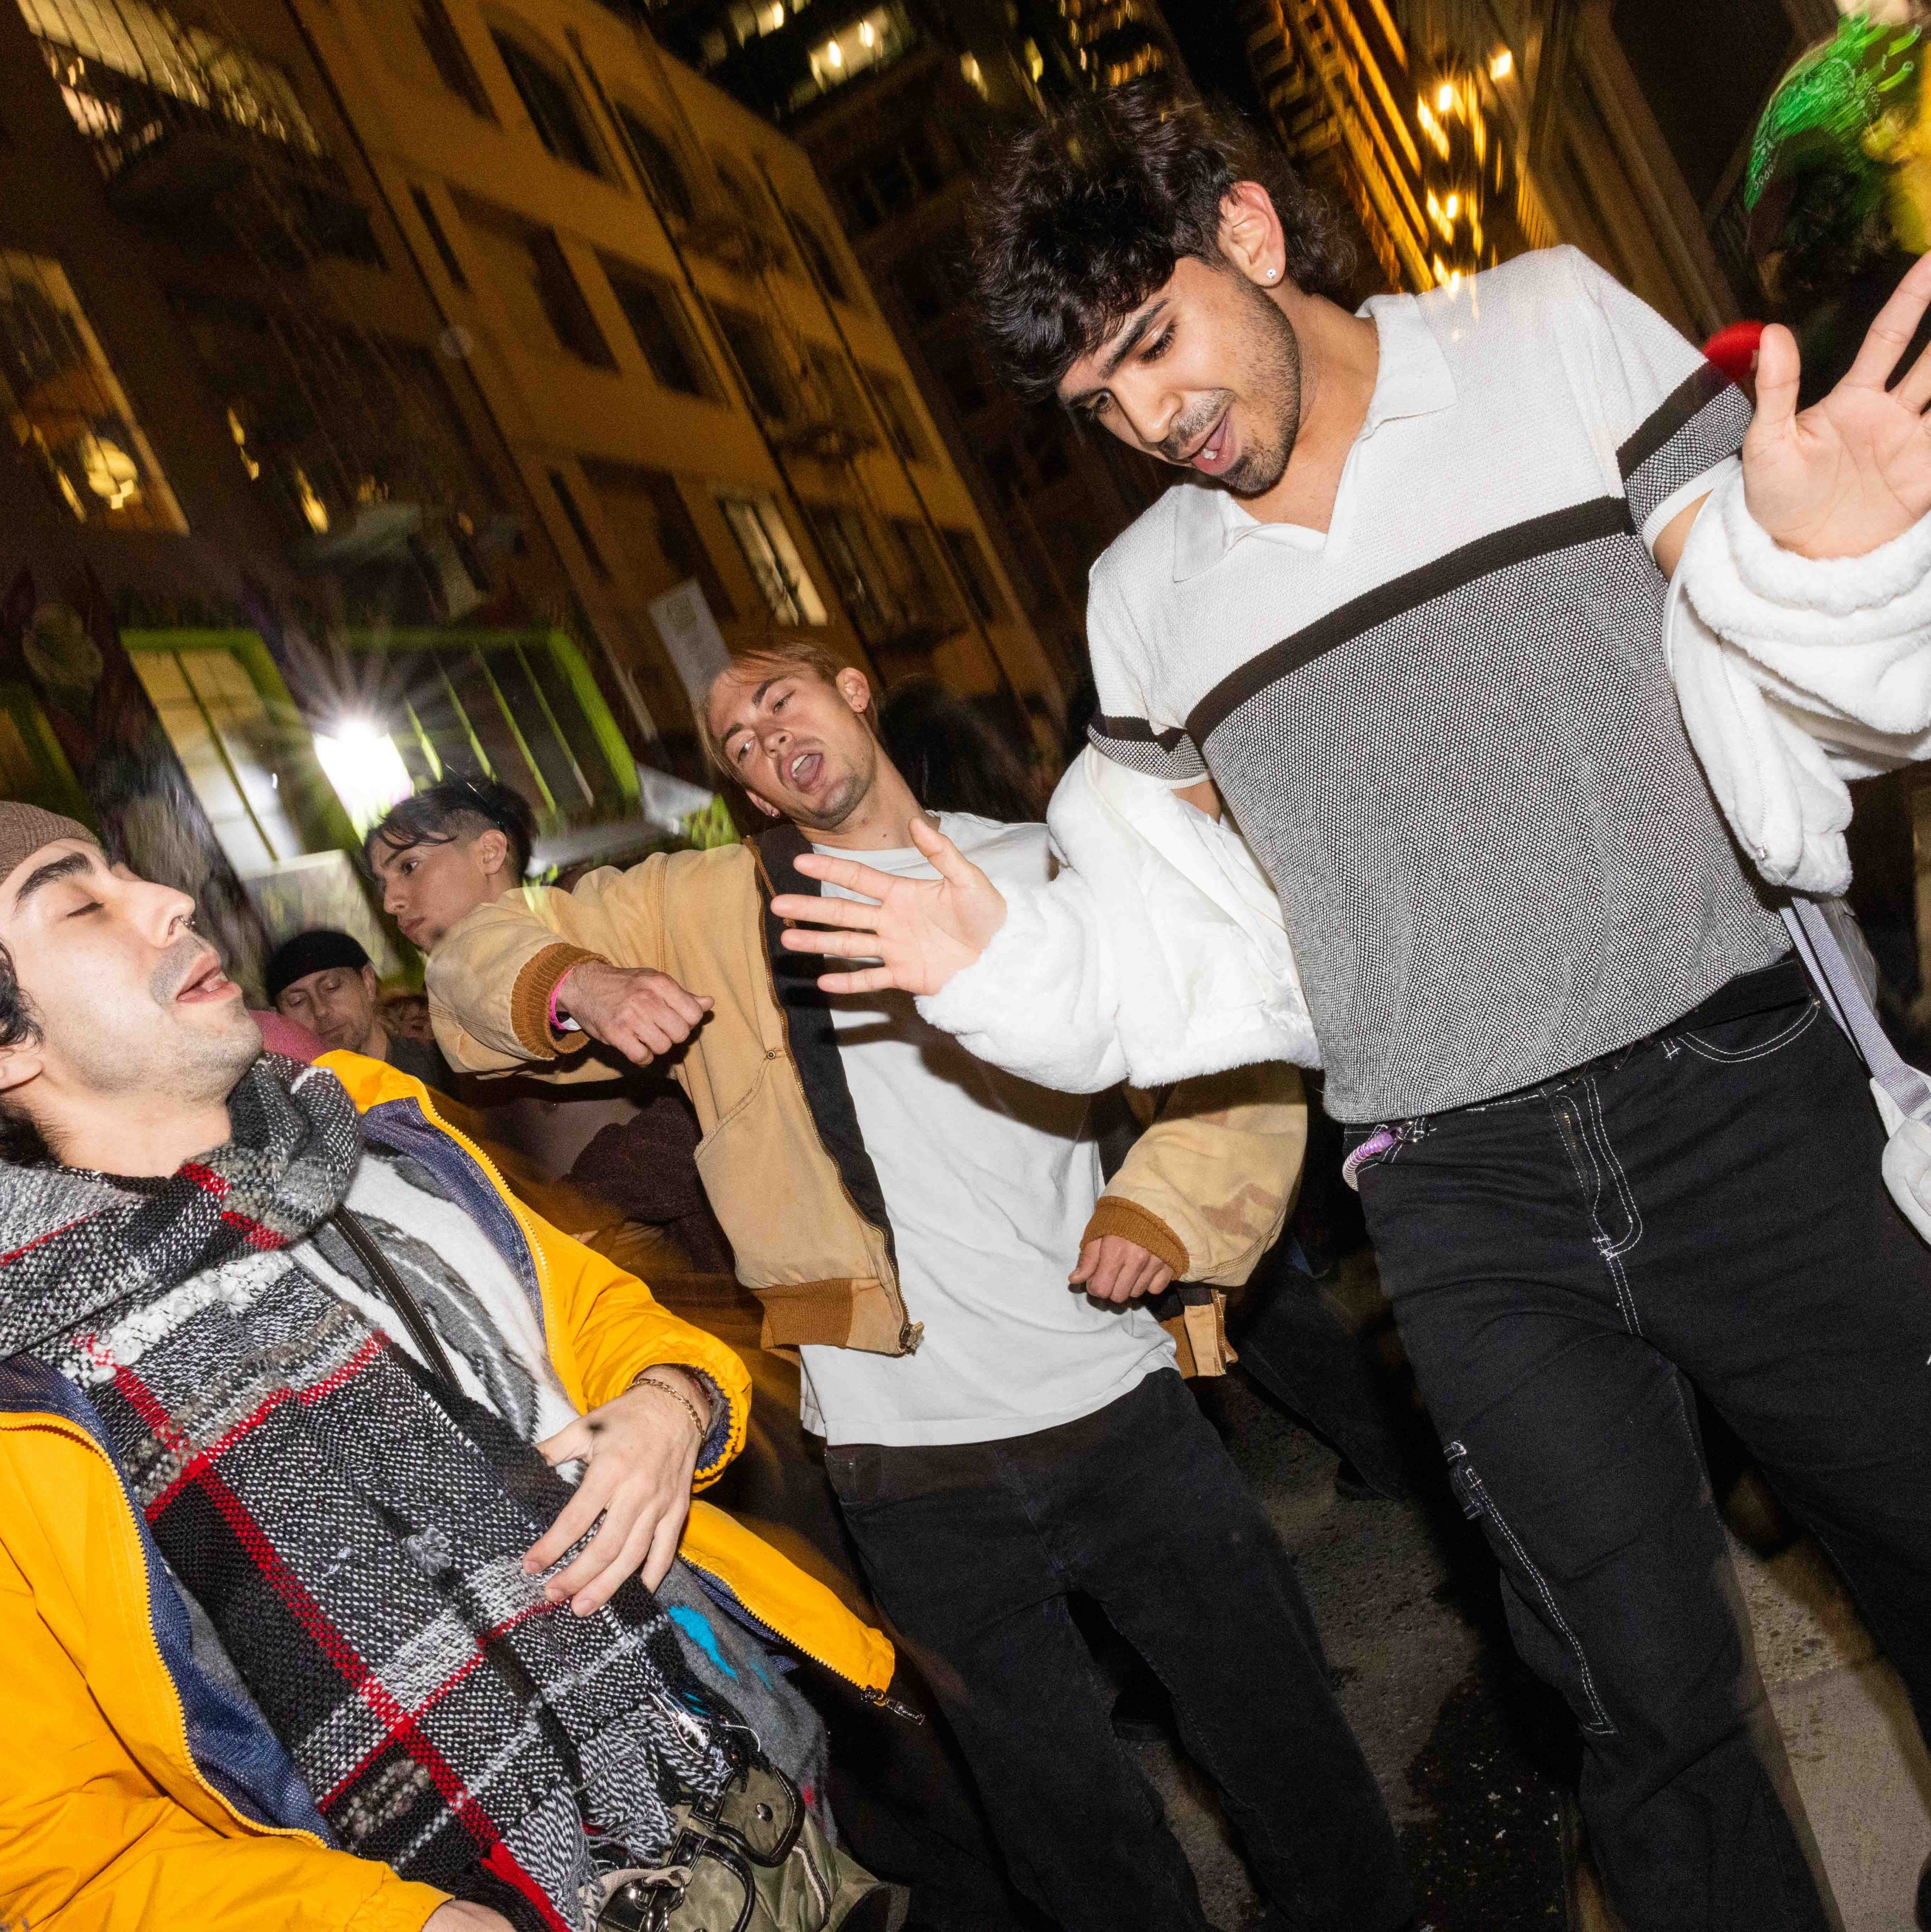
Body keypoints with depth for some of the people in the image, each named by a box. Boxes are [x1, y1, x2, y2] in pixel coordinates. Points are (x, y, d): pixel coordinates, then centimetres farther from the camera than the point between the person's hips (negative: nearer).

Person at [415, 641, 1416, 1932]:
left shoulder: (1036, 867, 5)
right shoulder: (708, 909, 5)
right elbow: (481, 951, 8)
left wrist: (1160, 1205, -7)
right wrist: (577, 987, -13)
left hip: (1124, 1403, 1)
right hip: (910, 1462, 0)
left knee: (1293, 1749, 15)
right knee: (1074, 1826, 16)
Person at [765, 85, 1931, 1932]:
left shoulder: (1554, 328, 2)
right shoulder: (1144, 593, 8)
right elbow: (1185, 931, 14)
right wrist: (1015, 967, -2)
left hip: (1737, 1099, 0)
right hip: (1465, 1205, 1)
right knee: (1655, 1704, 6)